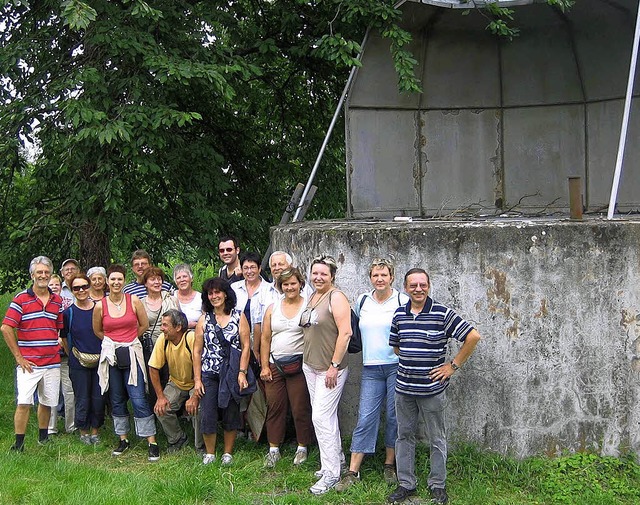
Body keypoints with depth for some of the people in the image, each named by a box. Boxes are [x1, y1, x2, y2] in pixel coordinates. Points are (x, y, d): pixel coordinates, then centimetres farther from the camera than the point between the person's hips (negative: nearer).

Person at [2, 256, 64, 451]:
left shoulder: (57, 300, 10)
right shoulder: (21, 299, -4)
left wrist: (62, 349, 7)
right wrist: (18, 357, -8)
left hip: (52, 362, 4)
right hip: (28, 363, -4)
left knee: (47, 402, 11)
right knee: (23, 403, -11)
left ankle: (43, 438, 28)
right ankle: (19, 444, -2)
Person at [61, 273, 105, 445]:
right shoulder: (68, 312, -5)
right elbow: (64, 338, 5)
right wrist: (73, 355, 3)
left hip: (99, 360, 2)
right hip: (79, 363, -1)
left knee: (99, 398, 4)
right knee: (82, 399, 4)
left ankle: (95, 430, 21)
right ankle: (83, 432, 21)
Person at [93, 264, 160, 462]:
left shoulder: (134, 301, -3)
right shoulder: (100, 306, 0)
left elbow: (144, 325, 8)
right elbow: (97, 331, 14)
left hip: (132, 354, -2)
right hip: (110, 356, 2)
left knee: (139, 399, -7)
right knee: (117, 400, 9)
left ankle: (152, 443, -3)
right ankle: (123, 440, 23)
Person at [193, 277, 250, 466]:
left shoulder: (238, 317, 2)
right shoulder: (204, 319, 6)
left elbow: (245, 346, -2)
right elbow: (197, 351, 5)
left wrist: (242, 372, -11)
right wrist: (197, 379, -1)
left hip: (232, 374, -1)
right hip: (209, 374, 1)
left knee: (231, 413, 5)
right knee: (207, 414, -2)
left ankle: (228, 453, 19)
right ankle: (209, 453, 15)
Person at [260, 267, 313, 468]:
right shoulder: (273, 308, 9)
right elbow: (265, 339, 10)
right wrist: (264, 366, 5)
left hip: (299, 366, -3)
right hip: (275, 366, 3)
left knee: (300, 409, 0)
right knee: (275, 407, 5)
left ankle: (302, 448, 15)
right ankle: (273, 449, 16)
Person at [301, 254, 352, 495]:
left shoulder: (336, 297, -14)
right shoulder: (312, 297, 12)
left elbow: (345, 333, -20)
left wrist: (334, 366, -20)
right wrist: (308, 361, 18)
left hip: (330, 369, -8)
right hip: (310, 366, 8)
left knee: (321, 417, -8)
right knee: (326, 415, 16)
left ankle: (331, 473, 0)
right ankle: (336, 458, 29)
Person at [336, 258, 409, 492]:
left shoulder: (403, 301, -3)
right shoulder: (362, 301, 9)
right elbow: (355, 328, 25)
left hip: (397, 366, -2)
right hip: (371, 368, 2)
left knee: (394, 417, 6)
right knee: (365, 418, -1)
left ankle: (389, 466, 22)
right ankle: (352, 472, 2)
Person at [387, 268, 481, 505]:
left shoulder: (442, 313, -10)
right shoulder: (399, 314, 4)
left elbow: (473, 336, -10)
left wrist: (453, 365, -7)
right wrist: (410, 361, 10)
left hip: (432, 388, -4)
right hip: (403, 387, 4)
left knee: (437, 439, 8)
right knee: (404, 436, 12)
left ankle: (437, 485, 22)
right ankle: (406, 483, 24)